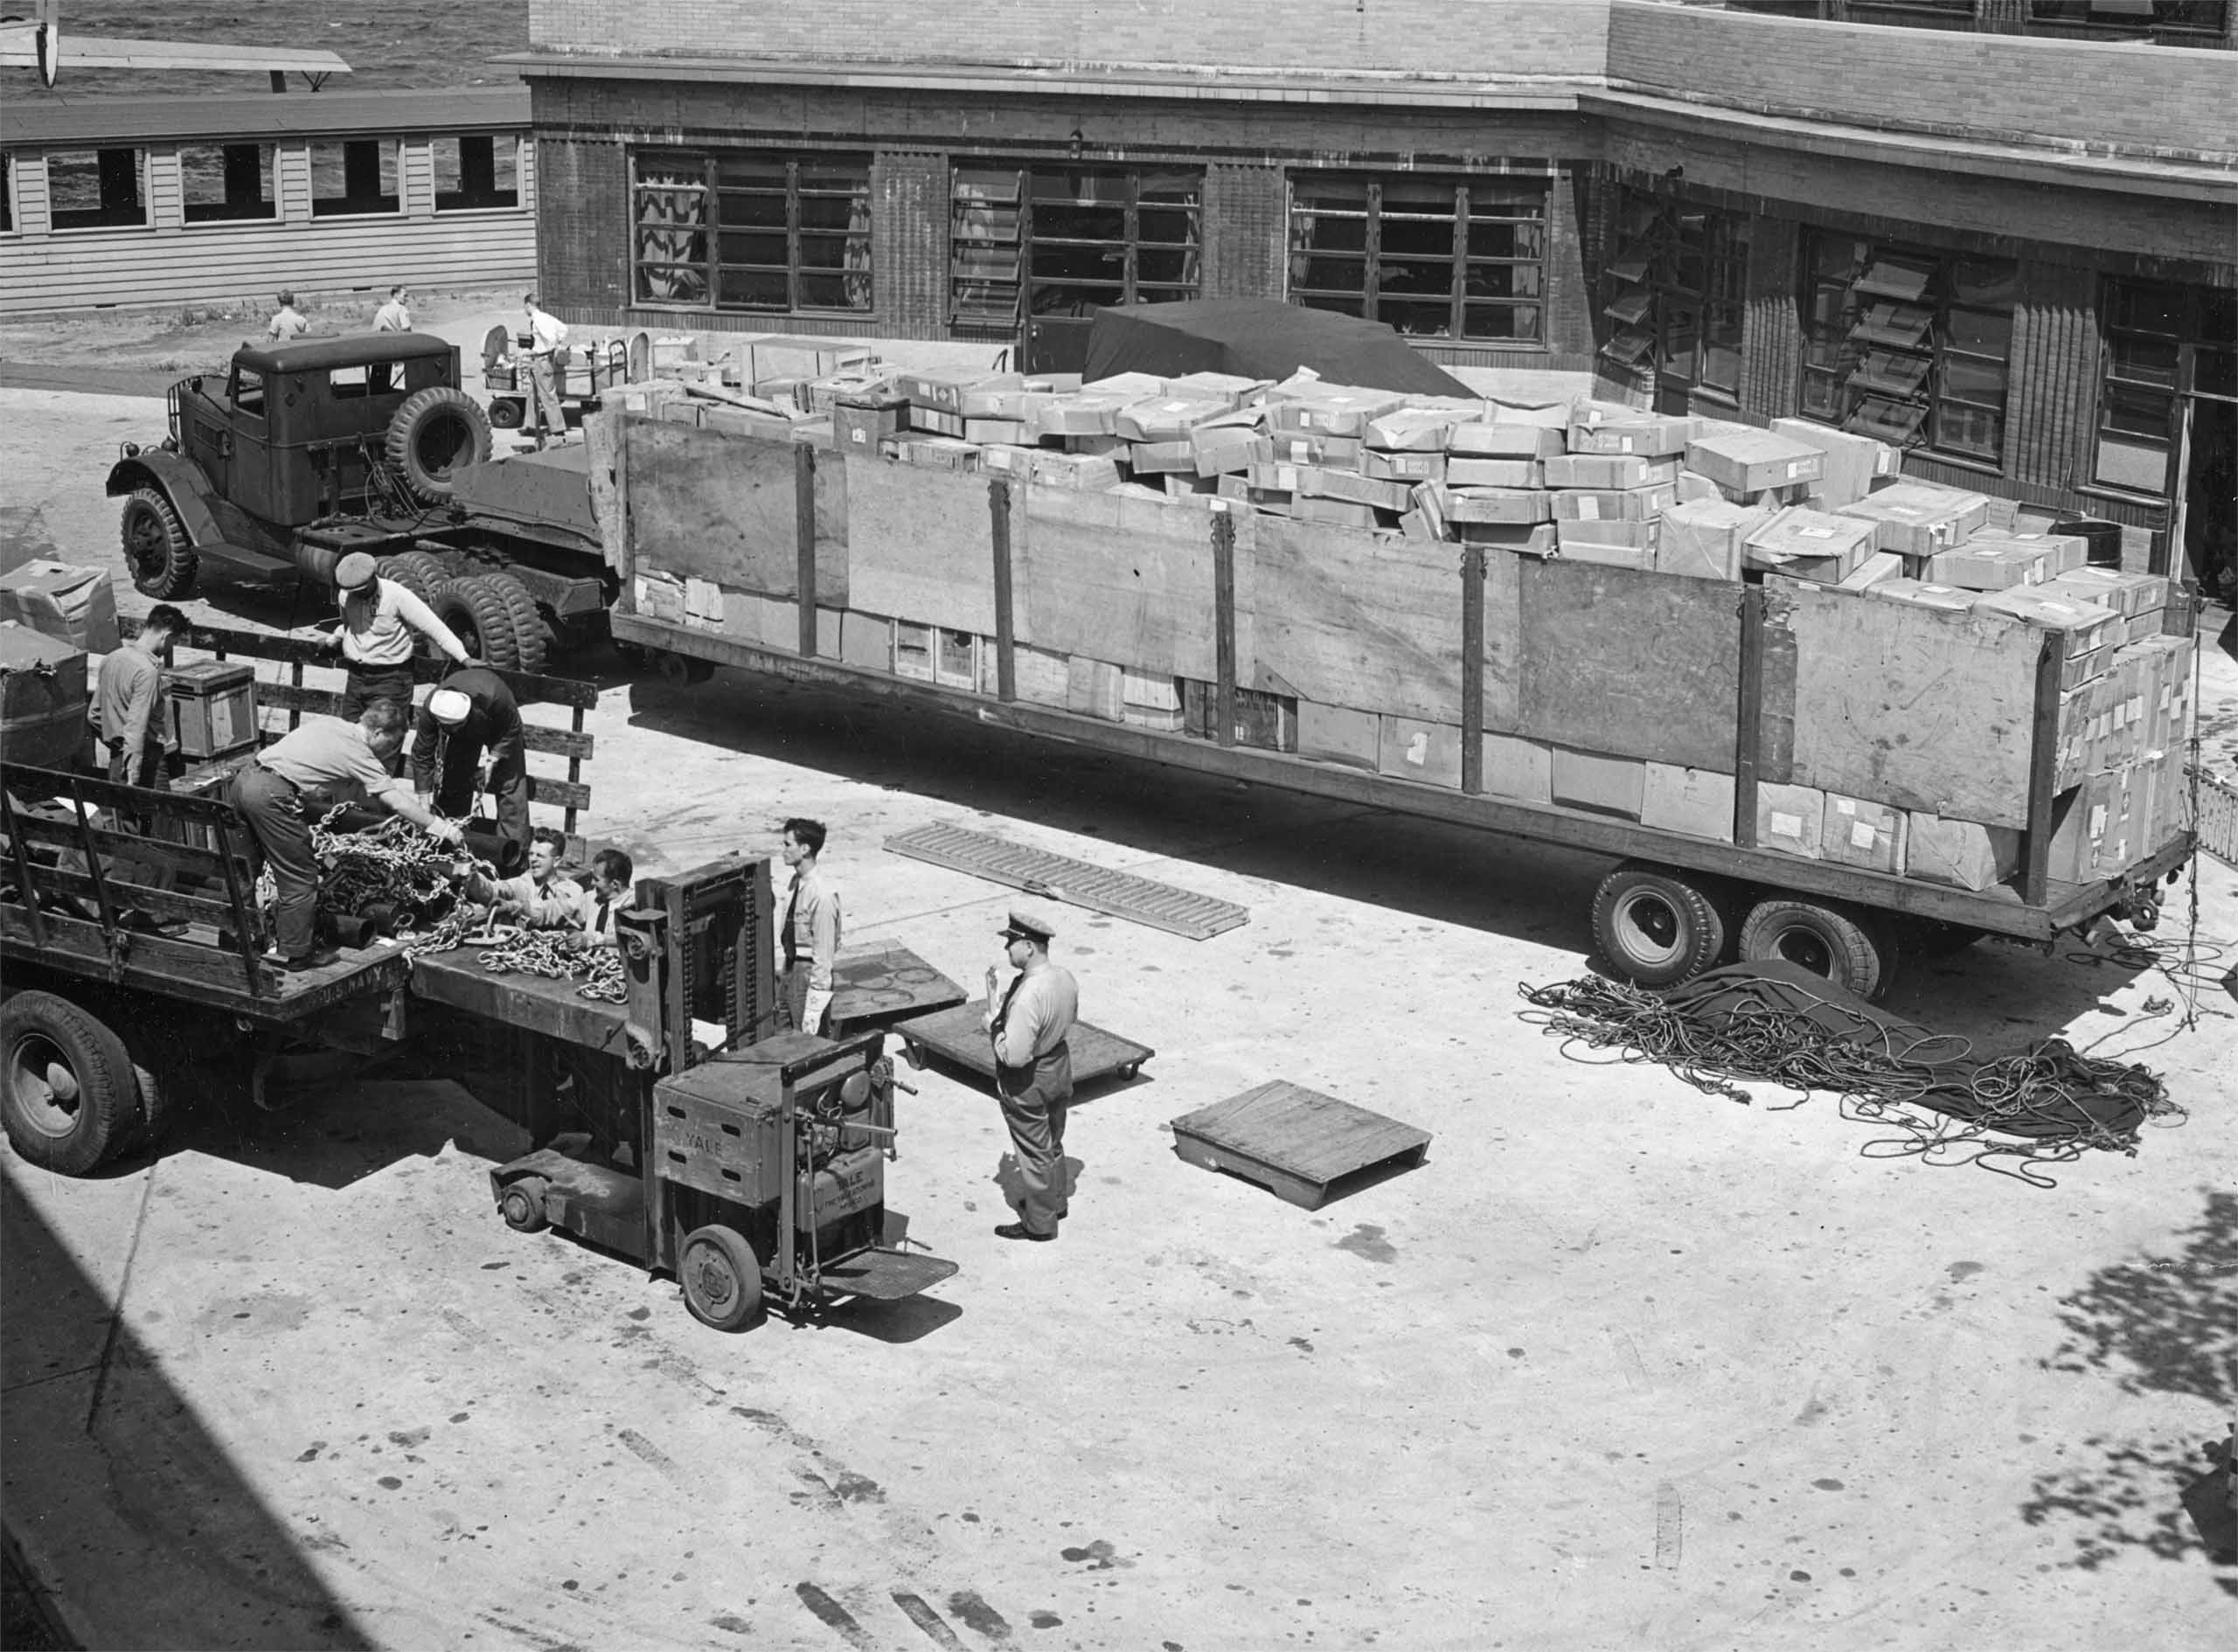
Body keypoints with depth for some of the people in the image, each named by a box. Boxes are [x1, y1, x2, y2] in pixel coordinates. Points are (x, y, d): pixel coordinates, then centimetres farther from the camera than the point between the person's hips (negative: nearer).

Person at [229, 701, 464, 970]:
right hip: (271, 794, -9)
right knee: (301, 878, 3)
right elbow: (396, 801, -4)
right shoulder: (359, 753, -3)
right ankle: (295, 954, 11)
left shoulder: (328, 724, 19)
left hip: (244, 777, 9)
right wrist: (440, 827, 1)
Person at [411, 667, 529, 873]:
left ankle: (512, 858, -12)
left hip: (499, 727, -2)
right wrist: (424, 800, -25)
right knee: (450, 784, -3)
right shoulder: (430, 709, -36)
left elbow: (511, 730, -23)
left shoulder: (494, 697, -45)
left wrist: (493, 760, -31)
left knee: (510, 785, -12)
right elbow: (422, 755, -25)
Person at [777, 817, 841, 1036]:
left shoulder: (822, 895, -24)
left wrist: (814, 1006, -19)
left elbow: (824, 953, -21)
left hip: (810, 971, -9)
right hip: (791, 966, 9)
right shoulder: (797, 882, 3)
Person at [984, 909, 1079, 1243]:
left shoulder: (1028, 996, -36)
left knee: (1034, 1150, 11)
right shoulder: (1065, 978, -10)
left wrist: (993, 1024, -16)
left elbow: (1014, 1055, -34)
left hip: (1027, 1082, -8)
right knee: (1053, 1142, 27)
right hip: (1059, 1070, 8)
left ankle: (1040, 1223, 27)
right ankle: (1055, 1201, 46)